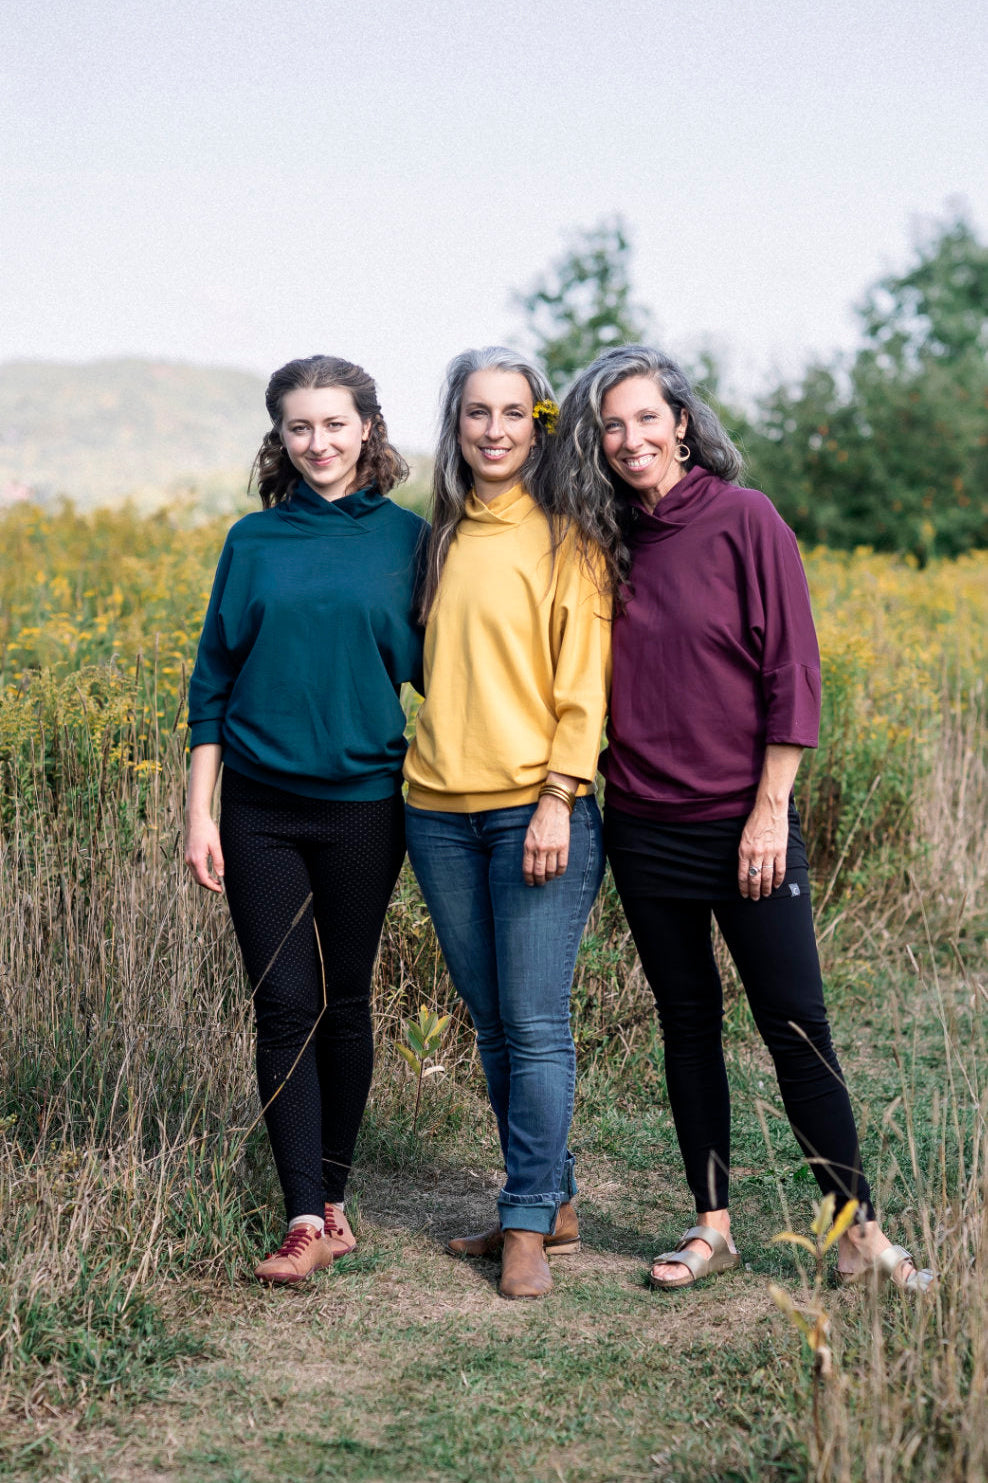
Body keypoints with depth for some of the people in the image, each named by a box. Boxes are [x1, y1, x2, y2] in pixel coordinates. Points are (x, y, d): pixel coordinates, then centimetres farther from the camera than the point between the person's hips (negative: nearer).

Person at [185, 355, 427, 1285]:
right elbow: (214, 681, 7)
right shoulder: (253, 541, 5)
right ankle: (308, 1219, 1)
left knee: (344, 1003, 8)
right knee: (286, 1007, -2)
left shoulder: (407, 537, 2)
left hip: (362, 803, -1)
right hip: (263, 806, 1)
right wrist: (199, 815, 3)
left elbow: (429, 668, 6)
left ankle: (332, 1195, 22)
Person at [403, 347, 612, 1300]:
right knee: (492, 1026, 11)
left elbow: (584, 678, -8)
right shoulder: (446, 536, 13)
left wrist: (558, 798, -15)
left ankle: (529, 1228, 7)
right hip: (440, 807, 6)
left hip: (537, 807, -6)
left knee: (535, 1025, -3)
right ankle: (553, 1202, 23)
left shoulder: (565, 534, -3)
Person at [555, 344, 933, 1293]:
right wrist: (590, 794, 6)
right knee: (687, 1025, 11)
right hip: (644, 826, 5)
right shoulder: (610, 541, 7)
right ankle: (712, 1225, 22)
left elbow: (791, 666, -9)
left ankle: (858, 1230, 10)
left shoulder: (743, 519, -7)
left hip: (742, 822, -4)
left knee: (796, 1027, -1)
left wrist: (772, 808, -12)